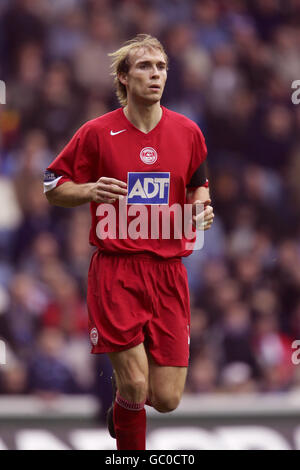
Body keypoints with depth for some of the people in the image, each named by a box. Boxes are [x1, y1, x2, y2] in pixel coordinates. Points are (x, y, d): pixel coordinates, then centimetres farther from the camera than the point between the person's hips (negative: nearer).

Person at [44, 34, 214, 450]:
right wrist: (90, 190, -14)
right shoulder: (97, 133, -1)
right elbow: (53, 188, 6)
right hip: (115, 271, -3)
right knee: (134, 382, -13)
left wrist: (201, 207, 0)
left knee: (166, 399, -1)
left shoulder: (187, 132, 6)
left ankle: (122, 403, 35)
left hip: (169, 271, 3)